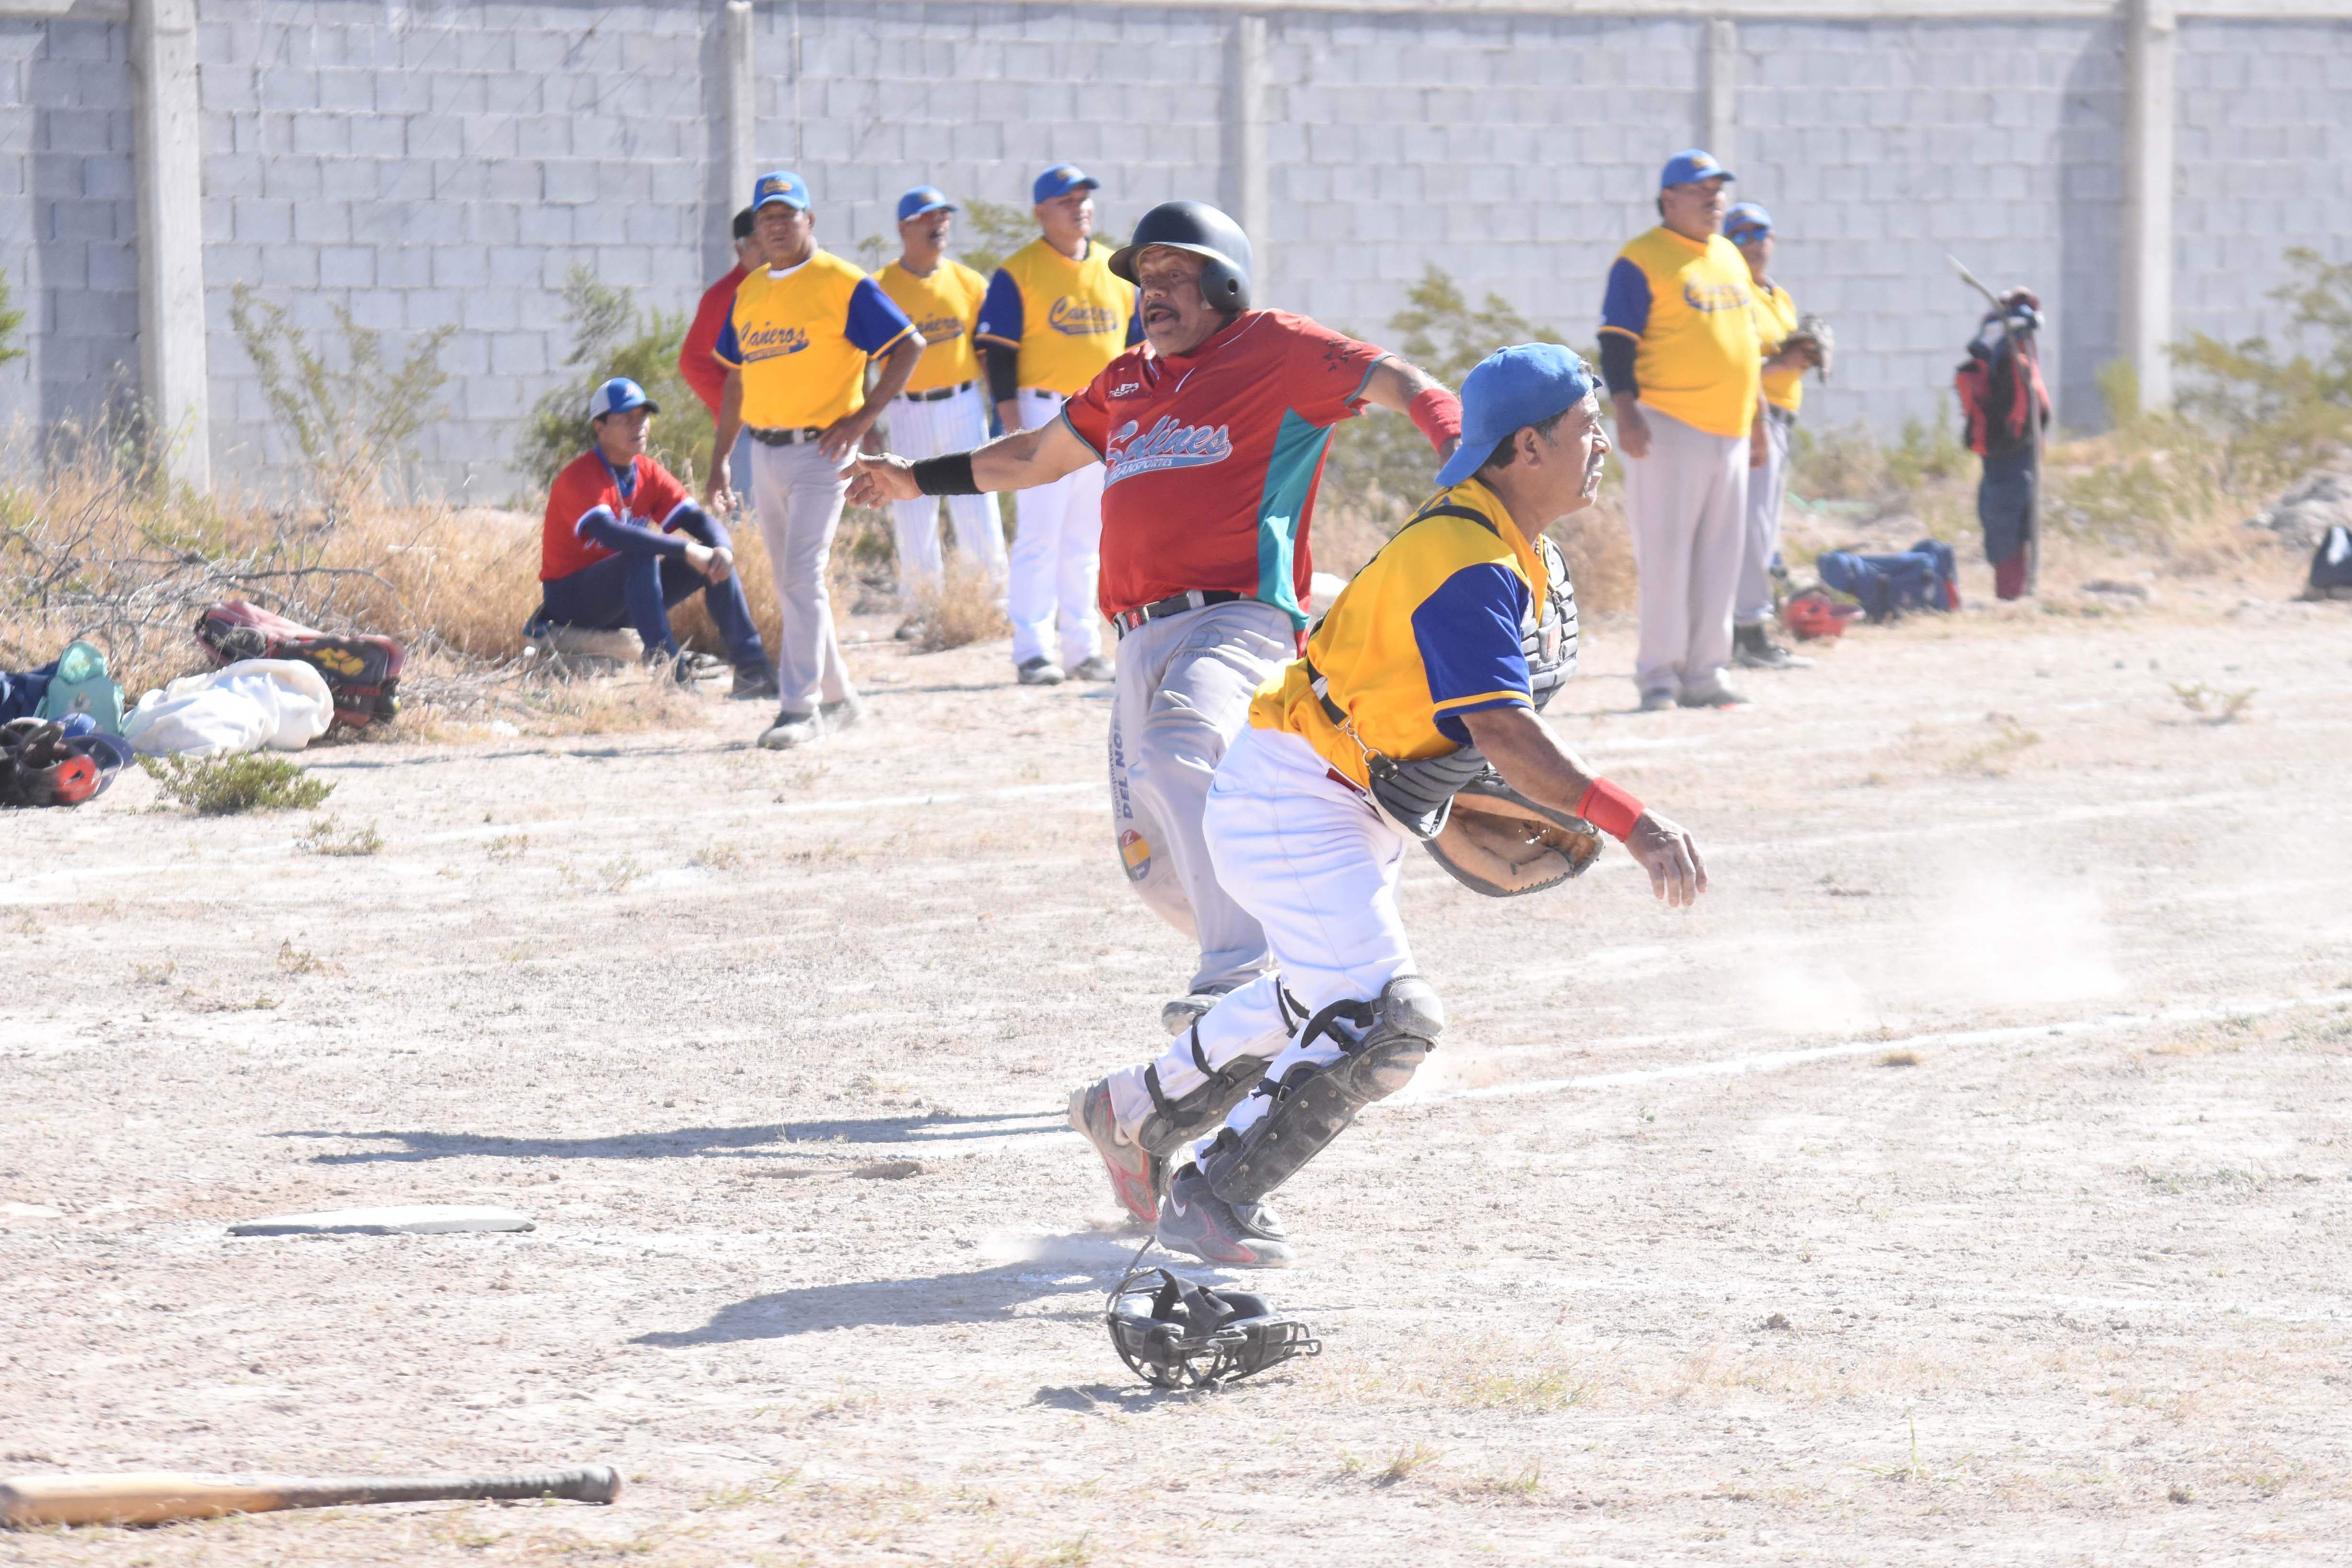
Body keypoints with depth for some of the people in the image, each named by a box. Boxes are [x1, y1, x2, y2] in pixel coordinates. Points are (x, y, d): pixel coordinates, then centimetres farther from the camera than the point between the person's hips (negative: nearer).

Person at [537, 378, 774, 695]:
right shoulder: (580, 478, -20)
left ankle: (752, 668, -13)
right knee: (642, 556, -34)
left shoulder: (649, 475, 4)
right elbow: (608, 532, -37)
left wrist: (723, 550, -28)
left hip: (628, 595, 7)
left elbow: (697, 519, -3)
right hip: (571, 599, -7)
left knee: (712, 560, -7)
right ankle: (669, 669, -40)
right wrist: (686, 550, -39)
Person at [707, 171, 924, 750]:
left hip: (819, 449, -7)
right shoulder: (748, 294, 13)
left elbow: (909, 344, -8)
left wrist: (864, 417, -13)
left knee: (802, 576, -15)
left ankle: (800, 707, -14)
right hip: (764, 455, 7)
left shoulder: (842, 284, -7)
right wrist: (720, 458, 16)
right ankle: (837, 697, 23)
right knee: (789, 582, 11)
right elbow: (736, 378, 21)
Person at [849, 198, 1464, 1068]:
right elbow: (1037, 455, 42)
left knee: (1179, 757, -36)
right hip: (1143, 638, 8)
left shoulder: (1273, 350, 5)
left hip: (1237, 622, -8)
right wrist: (920, 476, 51)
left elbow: (1397, 382, -6)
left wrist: (1460, 456, -24)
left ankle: (1240, 979, -43)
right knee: (1157, 865, 3)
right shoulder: (1126, 384, 25)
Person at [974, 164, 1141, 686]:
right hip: (1045, 412, -5)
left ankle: (1084, 647, 14)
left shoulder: (1117, 271, 12)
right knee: (1039, 535, -8)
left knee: (1087, 539, 9)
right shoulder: (1017, 274, -4)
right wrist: (1015, 429, -14)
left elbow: (1137, 349, 16)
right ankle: (1032, 651, -7)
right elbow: (998, 355, -7)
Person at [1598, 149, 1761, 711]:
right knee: (1666, 552, -8)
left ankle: (1704, 673, 12)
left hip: (1729, 429, 7)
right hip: (1669, 429, -7)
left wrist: (1756, 415, 22)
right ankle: (1658, 674, -4)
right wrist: (1626, 414, -20)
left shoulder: (1729, 259, 17)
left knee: (1719, 558, 7)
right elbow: (1617, 344, -10)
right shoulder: (1642, 262, -6)